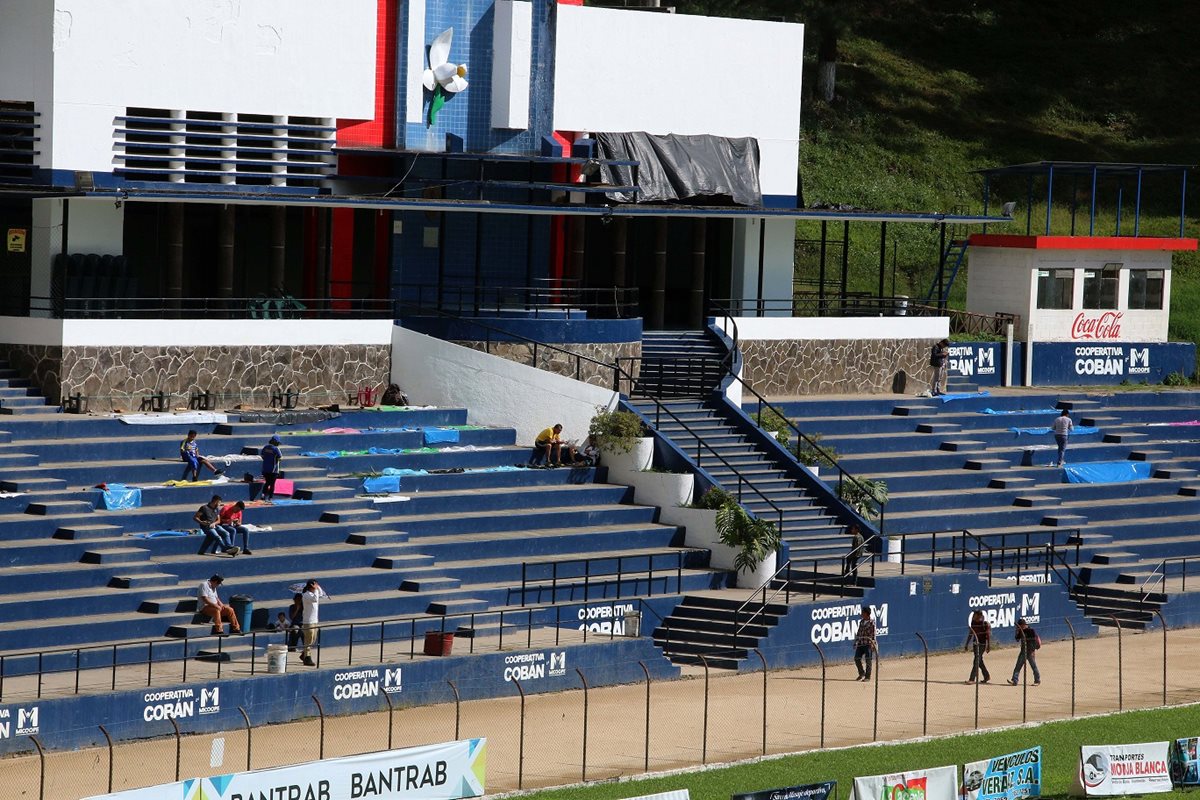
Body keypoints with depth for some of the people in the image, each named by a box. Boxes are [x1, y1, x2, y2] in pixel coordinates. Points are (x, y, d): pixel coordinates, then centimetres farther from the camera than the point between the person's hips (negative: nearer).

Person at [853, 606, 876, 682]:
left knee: (868, 660, -2)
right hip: (860, 643, 7)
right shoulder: (861, 621, 12)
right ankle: (861, 674, 21)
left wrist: (873, 643, -17)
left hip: (868, 644, -7)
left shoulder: (871, 622, -7)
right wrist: (856, 642, 15)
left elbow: (873, 633, -10)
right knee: (857, 658, 3)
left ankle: (867, 676, 6)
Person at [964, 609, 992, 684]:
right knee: (979, 661, 14)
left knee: (976, 661, -11)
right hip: (976, 643, 7)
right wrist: (967, 644, 13)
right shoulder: (973, 622, 5)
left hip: (982, 644, -7)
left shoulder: (985, 624, -13)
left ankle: (972, 679, -12)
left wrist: (988, 646, -14)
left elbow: (988, 635, -12)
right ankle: (986, 676, 31)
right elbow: (970, 634, 13)